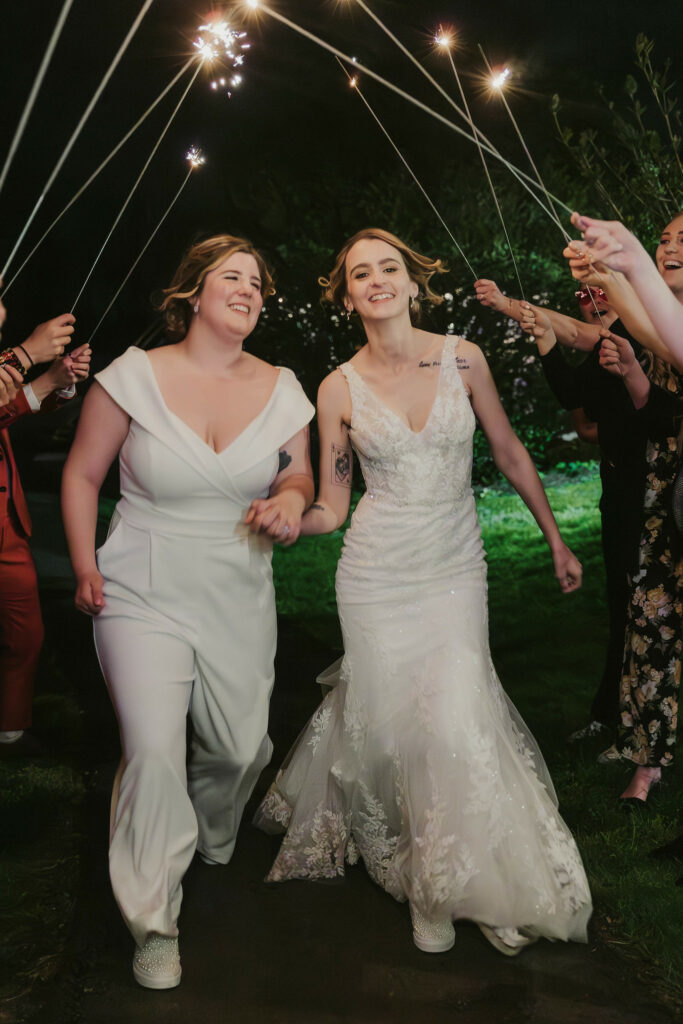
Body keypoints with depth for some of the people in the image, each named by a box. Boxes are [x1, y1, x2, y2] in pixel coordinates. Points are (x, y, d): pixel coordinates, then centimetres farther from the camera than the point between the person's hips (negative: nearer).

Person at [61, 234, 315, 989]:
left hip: (240, 601, 3)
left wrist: (291, 499, -13)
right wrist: (85, 567, -4)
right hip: (145, 596, -3)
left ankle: (209, 847, 46)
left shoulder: (281, 389, 0)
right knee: (153, 751, -13)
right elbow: (81, 474, 1)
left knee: (240, 748, 10)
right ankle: (154, 924, 10)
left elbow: (298, 475, 11)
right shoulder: (135, 375, -8)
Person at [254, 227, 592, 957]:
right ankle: (424, 881, 29)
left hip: (456, 567, 0)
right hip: (377, 570, 0)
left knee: (457, 718, -7)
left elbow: (509, 453, 8)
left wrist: (556, 541, 12)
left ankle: (466, 881, 21)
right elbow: (330, 508, 1)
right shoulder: (339, 389, -2)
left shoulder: (462, 359, -2)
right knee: (390, 717, 3)